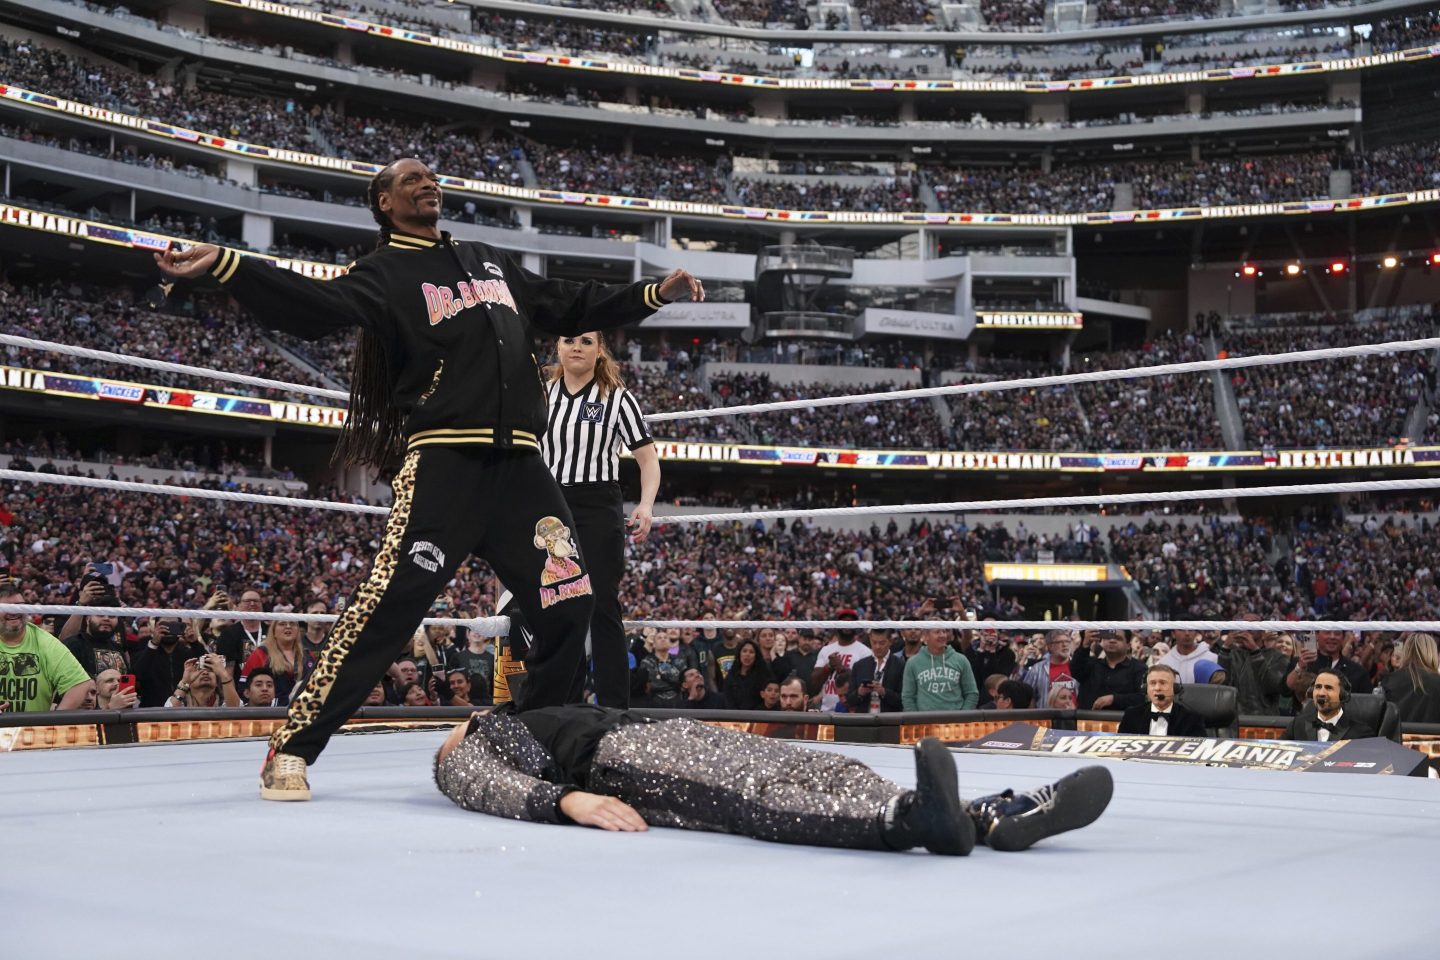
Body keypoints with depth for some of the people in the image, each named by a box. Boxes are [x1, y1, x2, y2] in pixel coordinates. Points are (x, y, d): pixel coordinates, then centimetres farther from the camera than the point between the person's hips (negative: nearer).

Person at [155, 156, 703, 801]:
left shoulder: (492, 262, 25)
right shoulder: (385, 272, 6)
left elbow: (570, 308, 34)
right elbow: (319, 307, -12)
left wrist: (657, 292, 33)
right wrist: (222, 264, -26)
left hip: (520, 465, 6)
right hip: (444, 460, -6)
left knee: (568, 602, 4)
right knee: (387, 603, -15)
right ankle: (291, 751, -6)